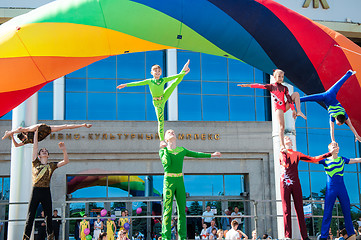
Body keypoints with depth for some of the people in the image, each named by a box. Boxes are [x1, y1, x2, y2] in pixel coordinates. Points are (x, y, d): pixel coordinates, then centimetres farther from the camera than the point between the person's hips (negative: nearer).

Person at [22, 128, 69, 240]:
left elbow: (66, 161, 6)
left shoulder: (51, 166, 13)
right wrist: (36, 132, 7)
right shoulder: (36, 163, 10)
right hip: (35, 191, -1)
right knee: (30, 216, -3)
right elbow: (35, 146, 7)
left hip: (46, 192, 1)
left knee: (48, 216, 6)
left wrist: (64, 150, -9)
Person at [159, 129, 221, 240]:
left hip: (179, 181, 5)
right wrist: (165, 148, -10)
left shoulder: (181, 150, 14)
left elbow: (196, 154, 21)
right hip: (169, 181, -4)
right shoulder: (163, 151, 2)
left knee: (182, 209, 4)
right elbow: (167, 162, -15)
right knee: (168, 210, -6)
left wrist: (211, 155, 21)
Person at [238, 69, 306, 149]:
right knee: (282, 126, -16)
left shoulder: (285, 88, 13)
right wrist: (247, 85, -13)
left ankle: (299, 112, -12)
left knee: (296, 94, -3)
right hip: (278, 108, -4)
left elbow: (289, 98, 5)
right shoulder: (271, 86, 5)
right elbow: (260, 86, -4)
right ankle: (282, 145, -16)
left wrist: (293, 110, -5)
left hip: (285, 106, 4)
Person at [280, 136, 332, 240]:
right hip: (285, 183, -2)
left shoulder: (297, 154, 17)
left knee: (300, 209, 0)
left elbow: (313, 159, 17)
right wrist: (284, 152, -8)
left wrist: (329, 154, 16)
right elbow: (286, 164, -8)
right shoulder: (281, 153, 9)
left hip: (296, 183, 2)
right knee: (286, 210, -5)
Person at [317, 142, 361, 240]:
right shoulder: (325, 160, 1)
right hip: (330, 189, -3)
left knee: (347, 211, 8)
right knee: (327, 213, -5)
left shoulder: (342, 159, 11)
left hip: (342, 189, 4)